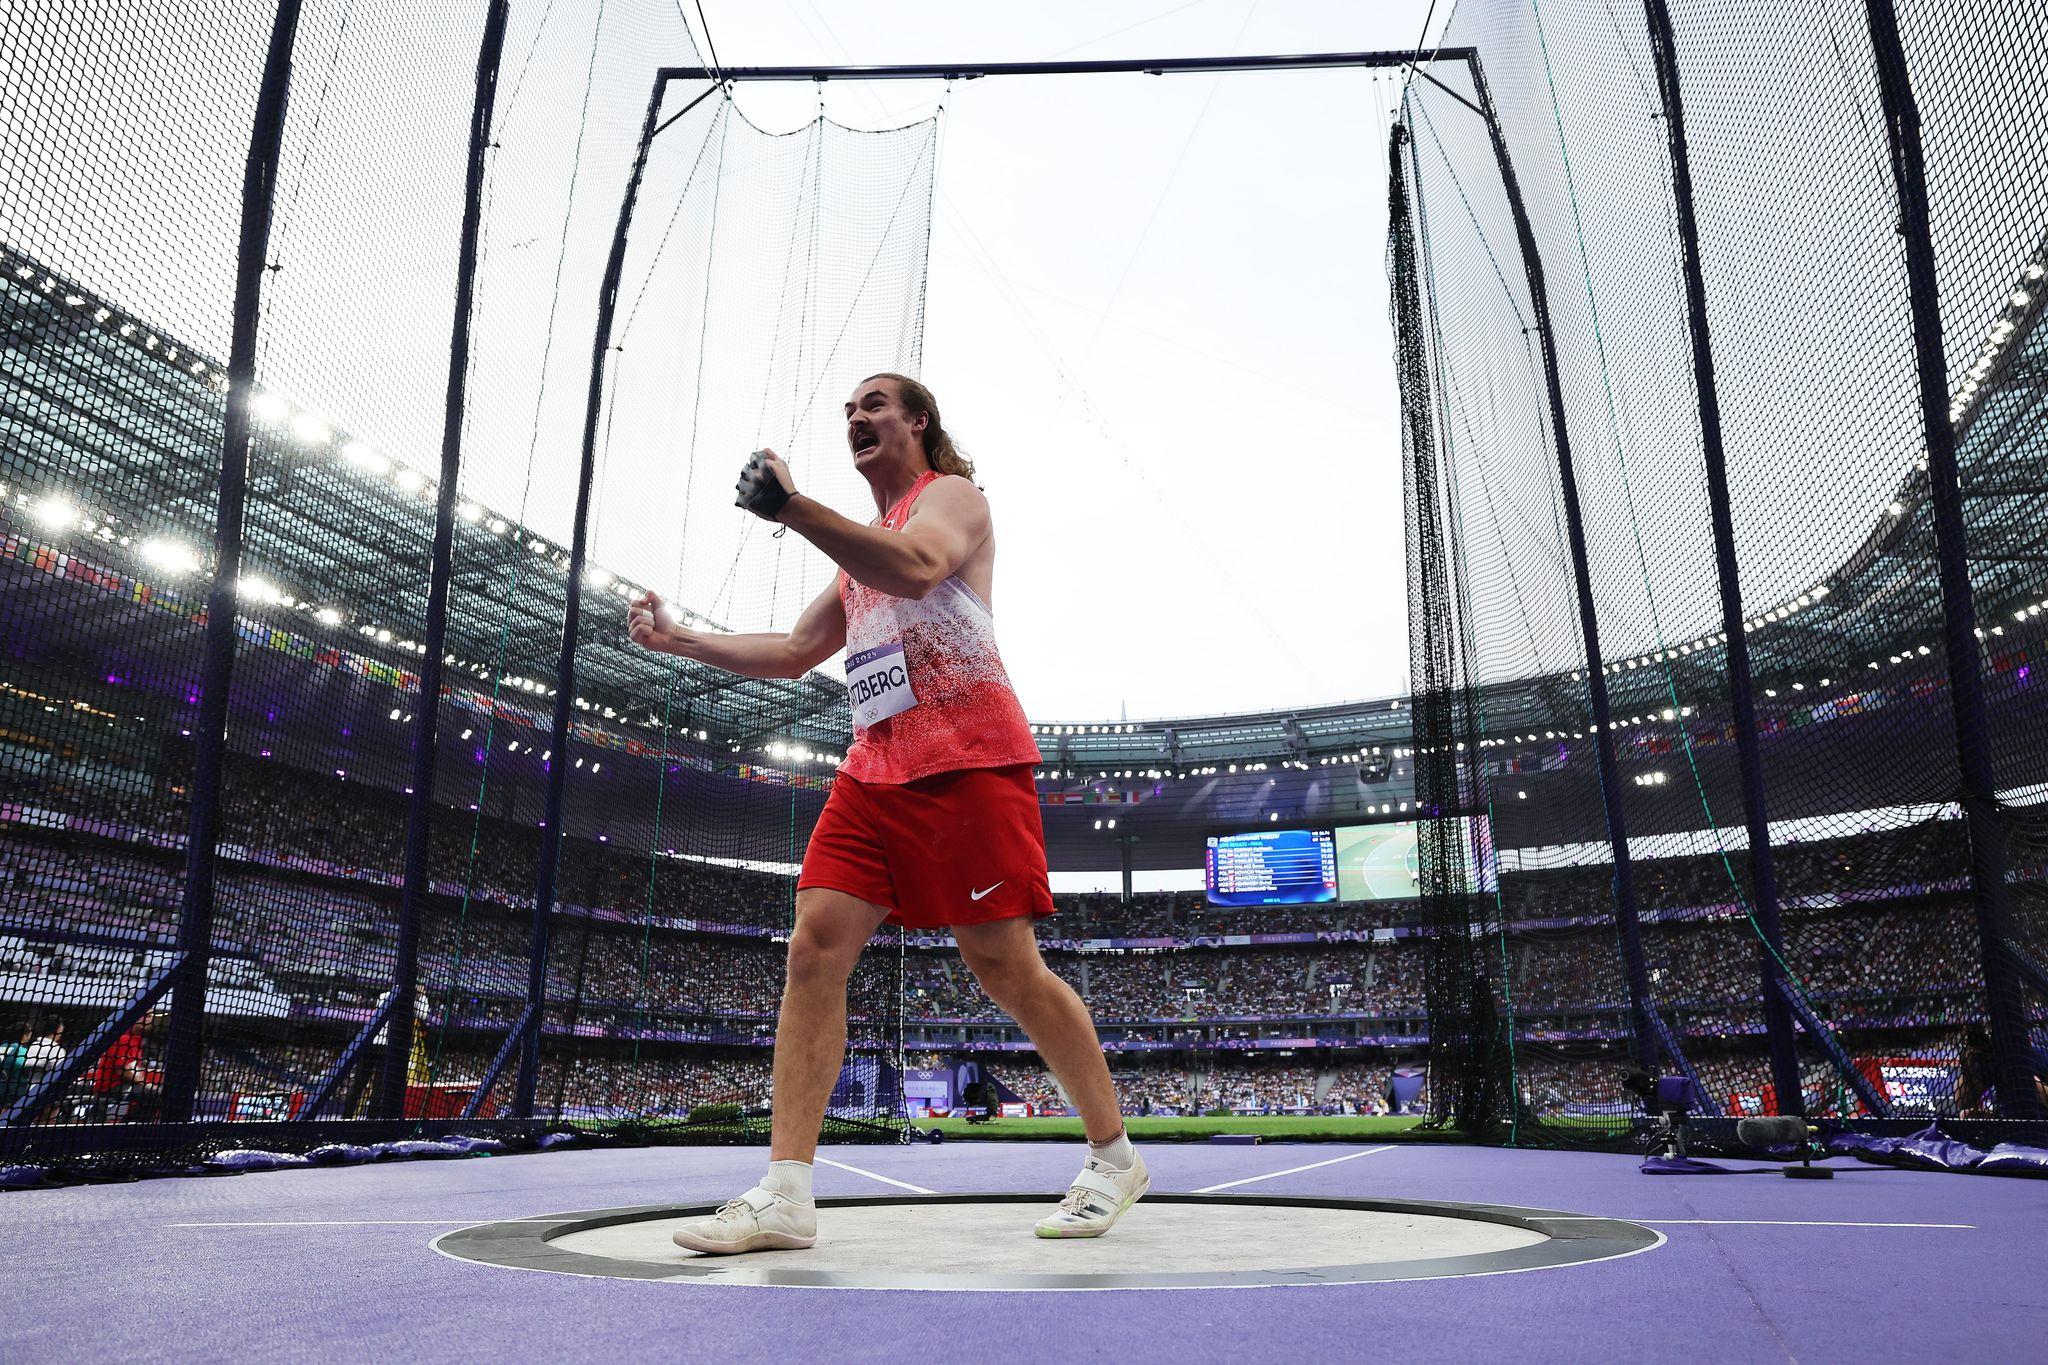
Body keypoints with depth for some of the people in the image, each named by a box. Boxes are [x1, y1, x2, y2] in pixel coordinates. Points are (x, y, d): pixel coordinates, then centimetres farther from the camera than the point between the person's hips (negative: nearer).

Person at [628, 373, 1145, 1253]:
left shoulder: (951, 495, 4)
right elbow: (794, 653, 30)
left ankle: (1113, 1158, 12)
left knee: (1003, 965, -6)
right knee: (813, 950, -6)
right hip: (874, 770, 7)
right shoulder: (860, 548, 28)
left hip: (968, 761, -7)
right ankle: (785, 1195, -4)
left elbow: (914, 567, -20)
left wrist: (792, 508, -27)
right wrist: (681, 641, 23)